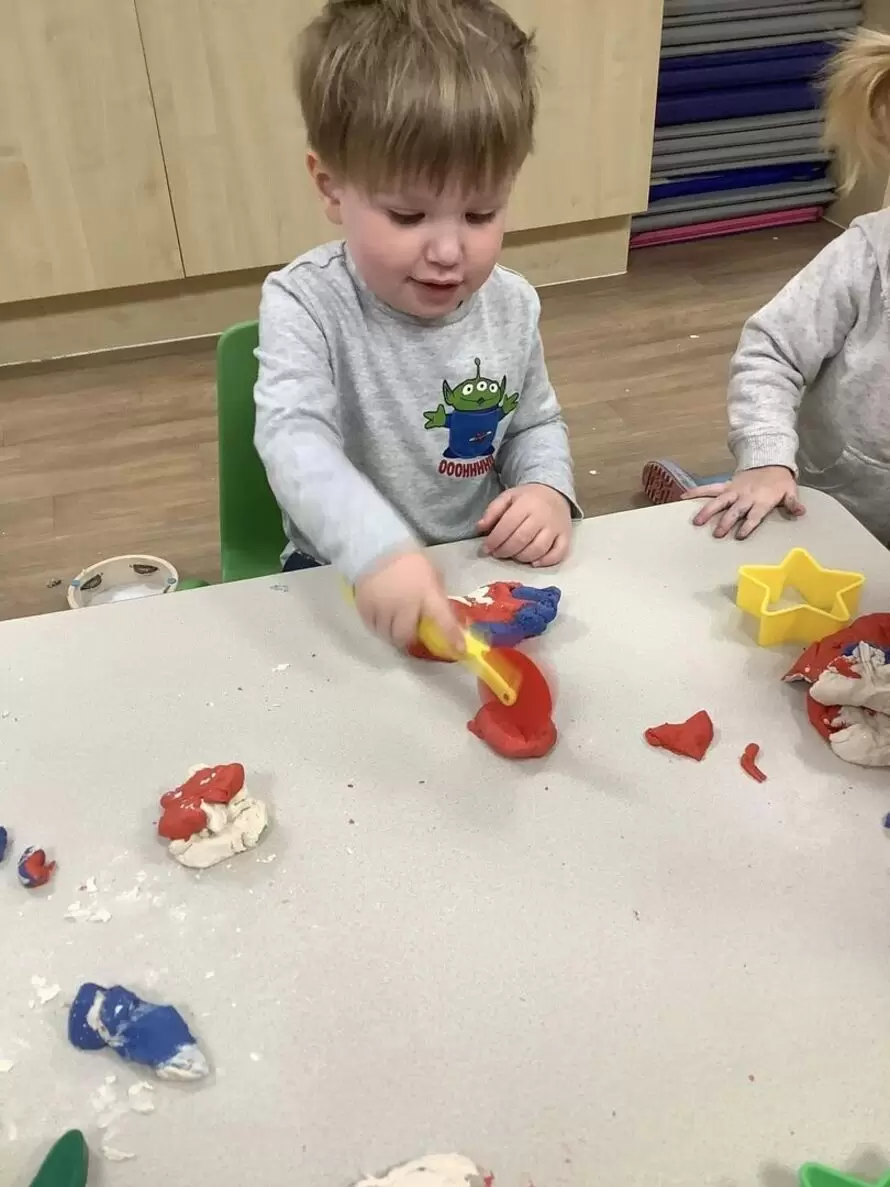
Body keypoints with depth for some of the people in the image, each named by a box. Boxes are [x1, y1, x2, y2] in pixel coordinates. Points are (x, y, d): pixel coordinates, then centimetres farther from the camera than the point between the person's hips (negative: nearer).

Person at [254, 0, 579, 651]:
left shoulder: (511, 306, -3)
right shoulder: (305, 305, -16)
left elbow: (536, 424, 11)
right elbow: (294, 438, -30)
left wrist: (548, 489, -12)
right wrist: (378, 547, -47)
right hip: (344, 576, -3)